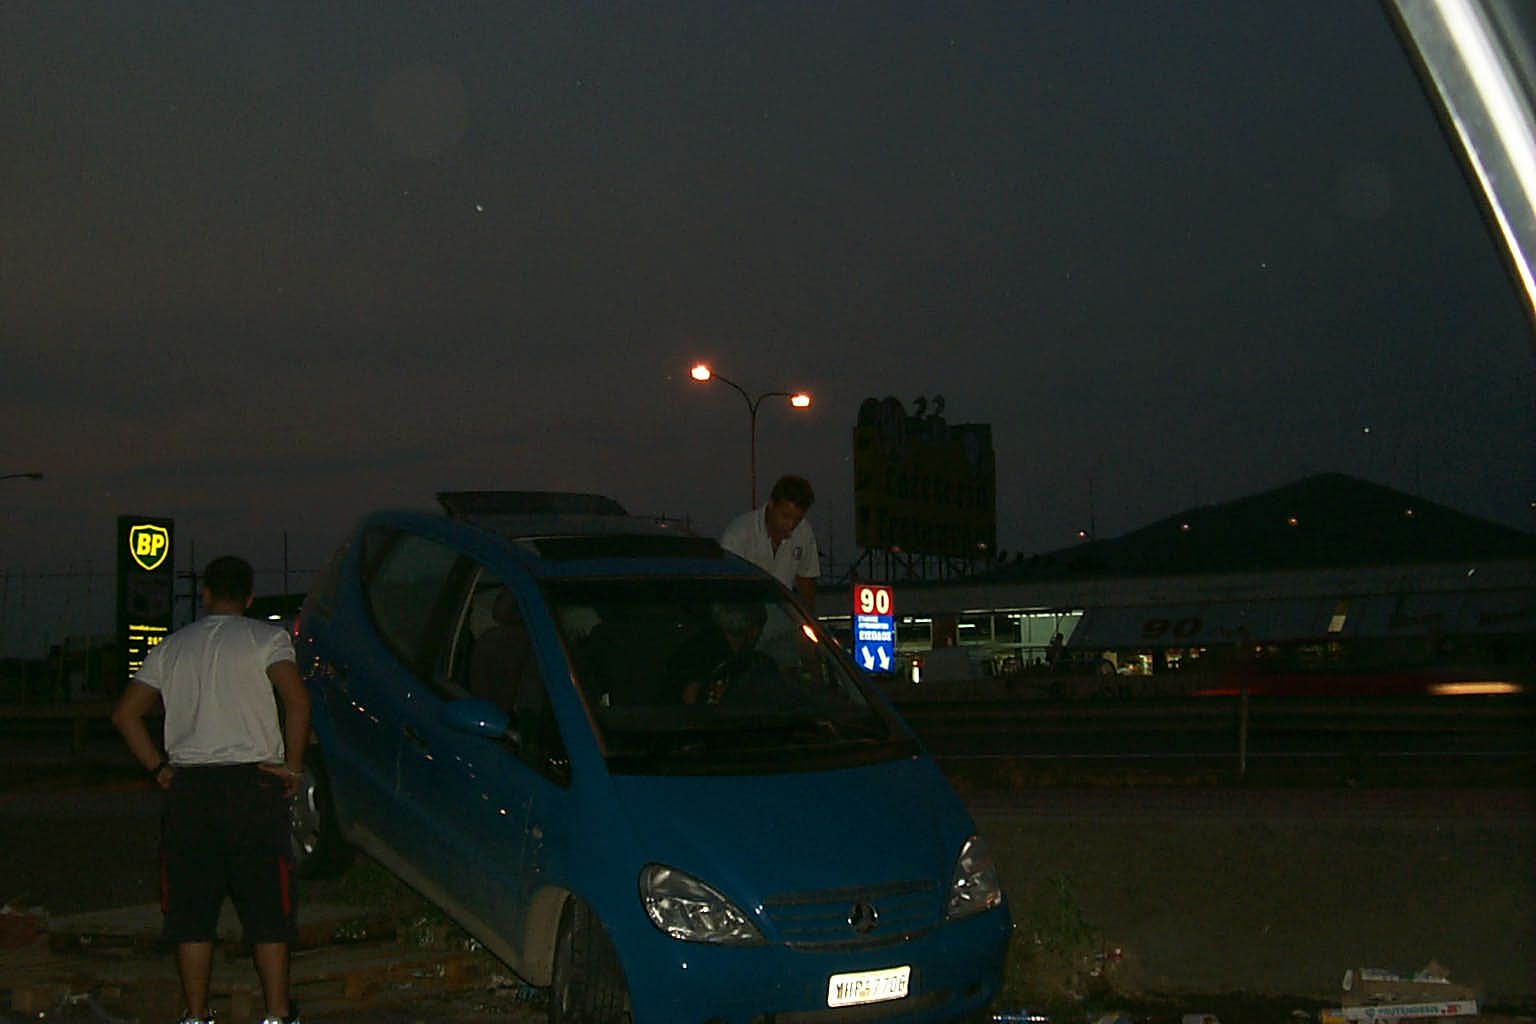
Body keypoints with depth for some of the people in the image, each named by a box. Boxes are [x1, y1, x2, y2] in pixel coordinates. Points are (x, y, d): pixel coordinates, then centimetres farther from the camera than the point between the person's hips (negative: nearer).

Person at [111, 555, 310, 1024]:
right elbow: (297, 701, -15)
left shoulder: (172, 646, 13)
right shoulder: (266, 638, 1)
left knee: (192, 909, 9)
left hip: (188, 787, 3)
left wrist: (158, 767, 12)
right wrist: (293, 766, -7)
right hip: (252, 784, -3)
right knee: (267, 908, 3)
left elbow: (125, 713, 9)